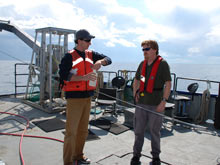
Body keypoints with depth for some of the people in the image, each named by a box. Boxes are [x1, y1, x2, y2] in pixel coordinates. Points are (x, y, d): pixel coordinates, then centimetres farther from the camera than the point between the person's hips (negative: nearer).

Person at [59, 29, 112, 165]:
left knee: (83, 130, 16)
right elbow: (63, 75, -15)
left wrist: (100, 61, -12)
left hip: (87, 97, 7)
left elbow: (108, 59, 11)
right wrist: (83, 77, -24)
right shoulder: (69, 56, -7)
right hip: (74, 97, -7)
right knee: (71, 131, -2)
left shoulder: (91, 55, 11)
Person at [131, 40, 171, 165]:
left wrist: (164, 101, -16)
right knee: (138, 130, 9)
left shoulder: (162, 64, -6)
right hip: (141, 103, 5)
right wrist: (135, 94, 12)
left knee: (155, 131, 9)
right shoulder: (143, 64, 10)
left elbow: (168, 84, -10)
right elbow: (136, 80, 22)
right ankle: (136, 154, 24)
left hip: (155, 105, -4)